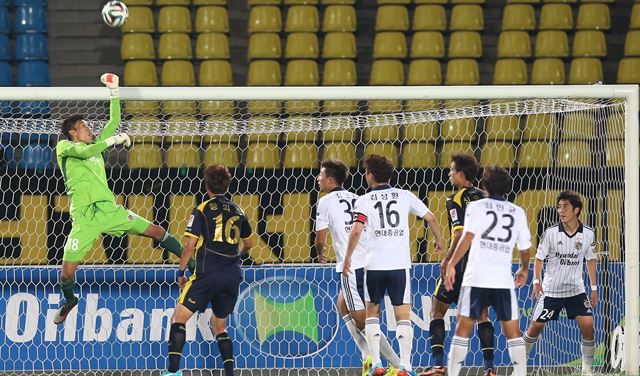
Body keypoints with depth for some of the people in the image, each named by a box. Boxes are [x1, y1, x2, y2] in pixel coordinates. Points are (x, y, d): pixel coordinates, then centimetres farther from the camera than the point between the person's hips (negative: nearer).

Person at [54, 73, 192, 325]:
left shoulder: (95, 145, 22)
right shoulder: (64, 147, 5)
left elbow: (114, 121, 25)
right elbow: (85, 152, -15)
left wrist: (113, 92, 17)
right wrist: (114, 140, -8)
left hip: (109, 209, 5)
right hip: (84, 216, -5)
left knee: (156, 231, -1)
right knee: (67, 269, -7)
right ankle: (69, 301, 24)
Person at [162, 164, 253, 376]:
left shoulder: (202, 211, 0)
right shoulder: (238, 212, 15)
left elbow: (190, 245, -6)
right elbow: (248, 244, 28)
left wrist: (181, 272, 4)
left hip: (208, 274, -5)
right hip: (233, 276, 5)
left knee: (179, 317, -3)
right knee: (219, 325, 20)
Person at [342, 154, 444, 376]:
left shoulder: (364, 201, 0)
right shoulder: (405, 196, 7)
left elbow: (356, 231, -13)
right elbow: (430, 218, 6)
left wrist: (347, 258, -2)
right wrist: (438, 240, 23)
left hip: (374, 265, -1)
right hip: (400, 264, 1)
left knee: (372, 312, 15)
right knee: (403, 315, 2)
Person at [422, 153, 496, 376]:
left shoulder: (456, 200, -8)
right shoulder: (483, 197, 10)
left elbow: (460, 232, -18)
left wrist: (447, 259, -13)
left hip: (461, 262, -6)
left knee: (437, 310, 7)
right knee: (482, 314, 10)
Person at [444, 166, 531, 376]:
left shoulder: (477, 207, 2)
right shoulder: (518, 213, 10)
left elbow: (467, 238, -10)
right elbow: (525, 248, 17)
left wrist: (451, 265, -8)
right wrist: (524, 269, 35)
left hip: (476, 278, -2)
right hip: (504, 280, 2)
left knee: (463, 327, 3)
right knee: (512, 331, 9)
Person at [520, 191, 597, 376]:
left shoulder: (588, 234, -4)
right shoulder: (551, 233, -10)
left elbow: (590, 260, 8)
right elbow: (539, 258, -2)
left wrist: (594, 288, 9)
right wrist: (536, 281, -14)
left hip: (576, 289, 1)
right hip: (551, 290, -1)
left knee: (588, 325, -12)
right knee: (536, 326, 1)